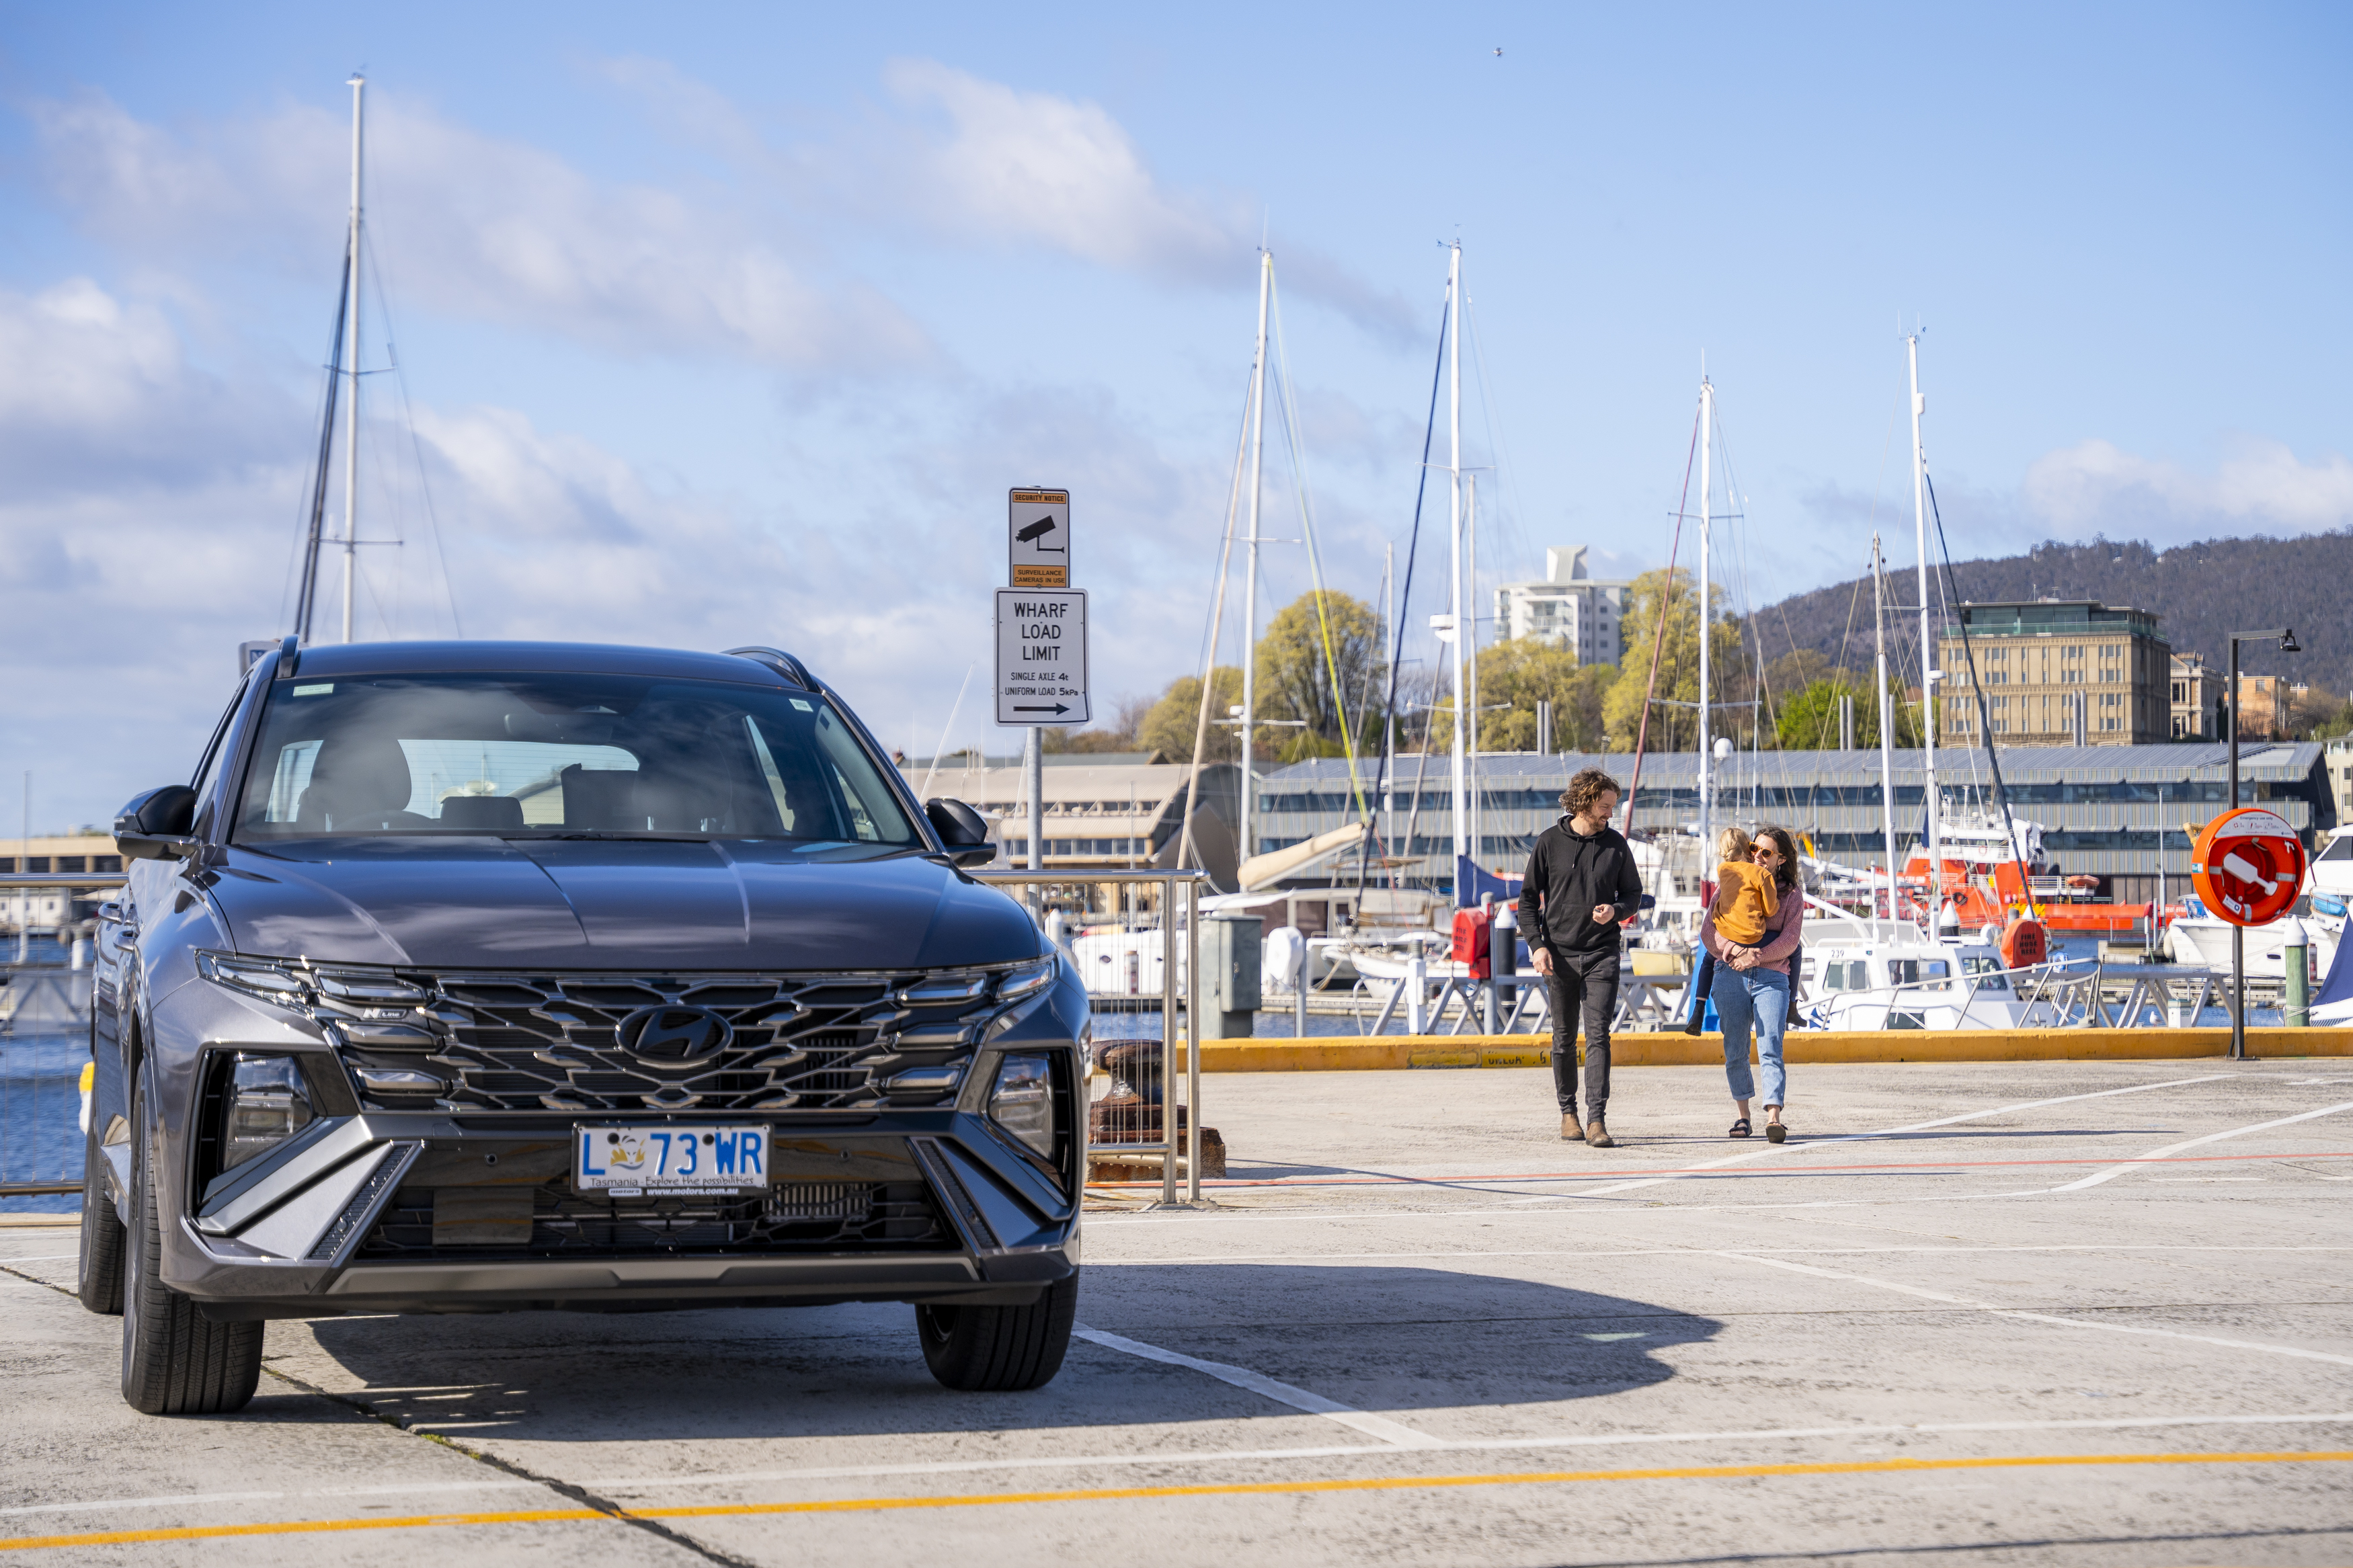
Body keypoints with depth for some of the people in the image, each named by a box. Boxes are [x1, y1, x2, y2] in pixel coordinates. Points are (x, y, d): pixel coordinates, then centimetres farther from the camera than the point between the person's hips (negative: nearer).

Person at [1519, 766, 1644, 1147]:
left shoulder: (1616, 845, 5)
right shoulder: (1550, 843, 0)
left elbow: (1633, 893, 14)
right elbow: (1529, 898, 4)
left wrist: (1616, 910, -8)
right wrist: (1537, 944, -7)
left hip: (1602, 955, 0)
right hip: (1560, 954, 0)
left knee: (1598, 1036, -10)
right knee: (1564, 1038, 7)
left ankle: (1597, 1120, -15)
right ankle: (1568, 1112, 22)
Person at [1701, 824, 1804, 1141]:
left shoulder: (1792, 896, 16)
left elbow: (1790, 941, 3)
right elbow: (1709, 932, 7)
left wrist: (1758, 957, -14)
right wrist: (1738, 952, -11)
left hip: (1772, 978, -2)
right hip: (1731, 975, 2)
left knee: (1771, 1050, -16)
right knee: (1735, 1052, 0)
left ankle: (1773, 1119, -27)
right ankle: (1743, 1115, 14)